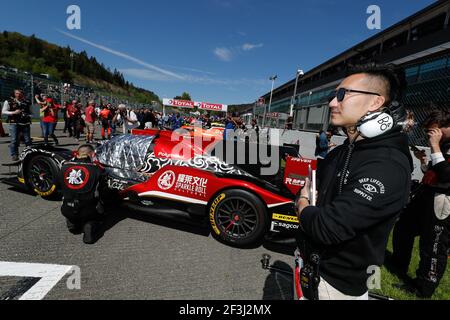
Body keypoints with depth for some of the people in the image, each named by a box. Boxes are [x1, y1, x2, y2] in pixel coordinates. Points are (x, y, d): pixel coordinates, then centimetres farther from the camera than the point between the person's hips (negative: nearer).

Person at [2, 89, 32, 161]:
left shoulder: (27, 102, 11)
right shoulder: (9, 102, 4)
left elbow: (30, 112, 23)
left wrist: (29, 115, 1)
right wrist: (13, 112, -11)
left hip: (25, 123, 2)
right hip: (14, 123, -2)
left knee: (28, 140, 2)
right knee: (14, 140, -2)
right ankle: (14, 155, 6)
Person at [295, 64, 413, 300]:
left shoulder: (388, 167, -27)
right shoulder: (340, 152, 3)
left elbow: (327, 227, -31)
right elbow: (311, 188, 12)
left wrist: (302, 205, -12)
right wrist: (307, 205, -9)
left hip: (338, 283, -7)